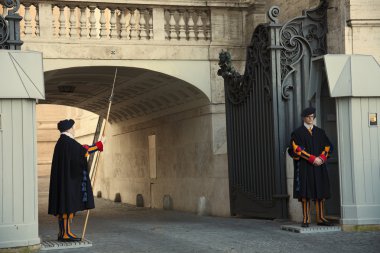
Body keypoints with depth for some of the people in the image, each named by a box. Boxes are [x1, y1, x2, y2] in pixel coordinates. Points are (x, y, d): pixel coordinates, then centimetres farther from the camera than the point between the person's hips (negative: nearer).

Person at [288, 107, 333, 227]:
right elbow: (297, 149, -9)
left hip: (319, 166, 4)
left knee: (320, 192, 2)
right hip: (304, 167, -4)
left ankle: (320, 218, 6)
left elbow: (328, 146, 10)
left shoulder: (320, 132, 14)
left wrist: (322, 157, -9)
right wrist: (312, 158, -16)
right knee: (305, 193, -6)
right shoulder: (298, 133, 1)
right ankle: (306, 219, -3)